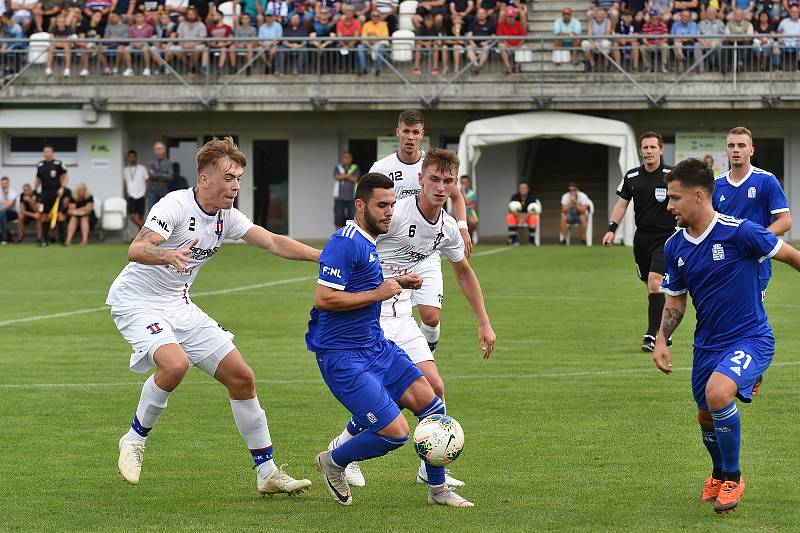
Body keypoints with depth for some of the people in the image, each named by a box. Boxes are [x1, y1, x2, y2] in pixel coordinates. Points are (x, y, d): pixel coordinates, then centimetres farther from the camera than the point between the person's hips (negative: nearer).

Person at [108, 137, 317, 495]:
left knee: (241, 377, 2)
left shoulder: (226, 217, 0)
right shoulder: (175, 205, -22)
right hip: (137, 301, -8)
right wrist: (167, 255, -55)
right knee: (175, 363, -35)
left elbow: (274, 243, 2)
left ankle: (267, 474, 11)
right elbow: (136, 250, -33)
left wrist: (324, 257, -9)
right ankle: (134, 440, -10)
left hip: (178, 305, 8)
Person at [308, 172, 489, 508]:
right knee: (395, 432, -15)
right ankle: (333, 463, 12)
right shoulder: (344, 243, -17)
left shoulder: (366, 242, 14)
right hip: (342, 356, -10)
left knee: (429, 402, 0)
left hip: (376, 346, 10)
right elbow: (323, 299, -24)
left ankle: (437, 489, 13)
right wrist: (377, 294, -19)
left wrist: (396, 284, 14)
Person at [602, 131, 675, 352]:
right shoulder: (631, 177, 5)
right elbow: (622, 203, 10)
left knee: (654, 281, -19)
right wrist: (612, 229, -1)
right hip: (642, 238, 5)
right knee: (651, 287, 9)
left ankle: (653, 336, -20)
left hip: (665, 237, -5)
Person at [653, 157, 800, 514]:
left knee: (718, 393, -30)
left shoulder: (739, 232, -20)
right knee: (706, 417, 14)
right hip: (707, 344, 7)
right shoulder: (674, 247, -1)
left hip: (751, 338, -6)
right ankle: (719, 475, 47)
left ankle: (733, 478, -8)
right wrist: (662, 341, -1)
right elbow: (676, 300, 12)